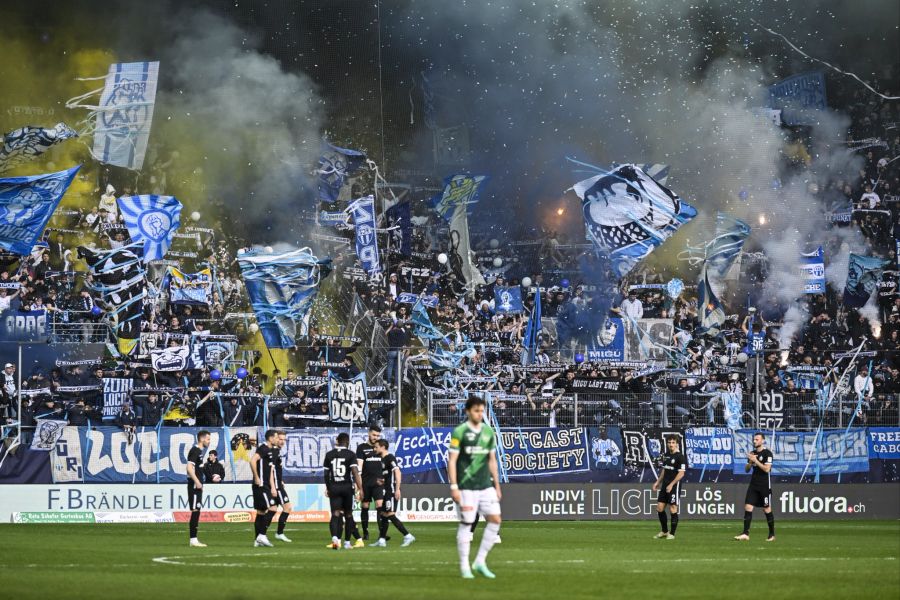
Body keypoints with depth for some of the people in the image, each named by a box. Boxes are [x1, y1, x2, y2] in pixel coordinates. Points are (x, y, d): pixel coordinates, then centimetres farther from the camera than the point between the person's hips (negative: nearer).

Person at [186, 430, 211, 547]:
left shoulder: (199, 451, 16)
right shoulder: (195, 451, -13)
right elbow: (189, 468, -22)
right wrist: (197, 482, -25)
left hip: (197, 485, 10)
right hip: (194, 485, -10)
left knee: (196, 511, 10)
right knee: (195, 511, -9)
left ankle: (194, 539, 13)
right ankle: (193, 539, -9)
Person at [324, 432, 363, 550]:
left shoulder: (329, 455, 5)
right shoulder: (350, 455, -5)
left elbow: (326, 474, 12)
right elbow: (355, 473, -14)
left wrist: (327, 488, 25)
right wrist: (360, 489, -14)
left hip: (333, 487, 2)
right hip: (347, 487, -2)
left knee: (335, 514, -6)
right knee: (348, 514, 13)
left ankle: (335, 538, -31)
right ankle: (347, 542, 19)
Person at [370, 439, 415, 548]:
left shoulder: (390, 458, -11)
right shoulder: (382, 459, 17)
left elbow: (397, 472, -20)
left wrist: (397, 489, -24)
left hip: (392, 491, -10)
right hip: (386, 492, 10)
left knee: (390, 515, -12)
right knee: (383, 515, 9)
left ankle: (408, 536, -10)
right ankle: (382, 540, 12)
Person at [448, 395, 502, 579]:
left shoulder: (489, 432, 11)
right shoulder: (459, 432, -5)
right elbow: (452, 461, -6)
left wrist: (497, 485, 15)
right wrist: (454, 487, -12)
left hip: (486, 486, 5)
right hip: (466, 487, -5)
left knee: (495, 519, -5)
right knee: (466, 523, -2)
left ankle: (480, 562, 4)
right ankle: (464, 567, 6)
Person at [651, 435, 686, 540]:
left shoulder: (680, 457, -11)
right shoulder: (666, 455, 12)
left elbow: (681, 473, -16)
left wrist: (671, 485, -20)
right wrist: (658, 482, 17)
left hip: (674, 485, -8)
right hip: (665, 485, 8)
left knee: (673, 509, -4)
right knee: (659, 508, 7)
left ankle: (672, 534, 3)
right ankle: (664, 531, 20)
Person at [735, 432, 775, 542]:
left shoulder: (767, 453, -8)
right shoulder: (752, 453, 12)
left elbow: (767, 469, -18)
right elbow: (746, 469, 14)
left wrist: (755, 460, -18)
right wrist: (750, 462, -6)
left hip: (764, 486, -6)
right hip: (753, 484, 6)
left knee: (767, 509, 1)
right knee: (748, 507, -6)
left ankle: (772, 535, 14)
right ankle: (746, 534, -8)